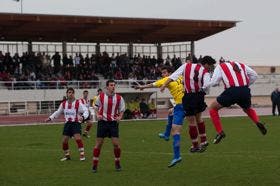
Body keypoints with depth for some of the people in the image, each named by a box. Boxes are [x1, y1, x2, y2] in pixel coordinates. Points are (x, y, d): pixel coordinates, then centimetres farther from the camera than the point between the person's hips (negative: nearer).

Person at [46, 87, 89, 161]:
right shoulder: (63, 104, 6)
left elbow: (85, 111, -11)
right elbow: (58, 112, 20)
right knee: (64, 140, 1)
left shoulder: (78, 103, -8)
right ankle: (67, 155, 20)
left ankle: (82, 154, -12)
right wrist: (50, 118, 13)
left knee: (77, 138, -21)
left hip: (76, 123, -5)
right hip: (67, 123, 5)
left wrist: (83, 117, -31)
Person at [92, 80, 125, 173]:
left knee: (116, 143, -5)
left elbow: (122, 110, 10)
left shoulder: (119, 98, 1)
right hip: (102, 122, 0)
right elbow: (96, 107, 11)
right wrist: (98, 115, -8)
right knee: (98, 143, -1)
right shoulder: (101, 96, 0)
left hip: (113, 122, 0)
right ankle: (94, 165, 7)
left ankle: (117, 163, 14)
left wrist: (119, 117, -9)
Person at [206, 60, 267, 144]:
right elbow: (254, 75, 21)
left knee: (212, 108, 15)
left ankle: (220, 132, 4)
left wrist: (204, 86, 20)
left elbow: (213, 82, 4)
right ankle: (258, 122, 8)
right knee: (248, 109, 35)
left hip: (232, 91, -4)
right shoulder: (241, 65, 27)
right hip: (245, 91, 4)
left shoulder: (220, 66, 16)